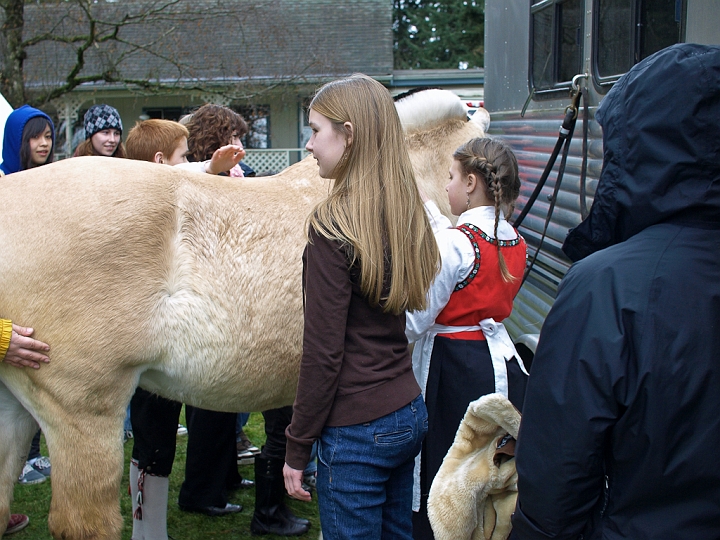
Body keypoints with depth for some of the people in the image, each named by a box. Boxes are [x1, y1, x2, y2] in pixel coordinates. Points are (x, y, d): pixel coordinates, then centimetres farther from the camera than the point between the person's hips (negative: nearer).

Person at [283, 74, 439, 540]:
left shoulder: (333, 223, -18)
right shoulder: (407, 212, 5)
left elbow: (323, 352, -18)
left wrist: (297, 449, -9)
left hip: (357, 431, -8)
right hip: (409, 413, 8)